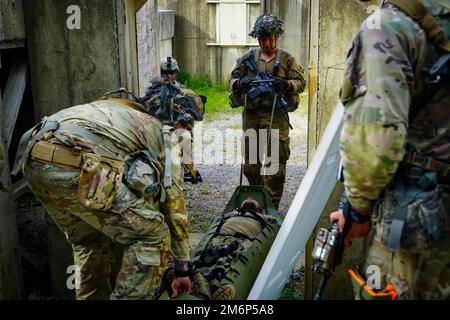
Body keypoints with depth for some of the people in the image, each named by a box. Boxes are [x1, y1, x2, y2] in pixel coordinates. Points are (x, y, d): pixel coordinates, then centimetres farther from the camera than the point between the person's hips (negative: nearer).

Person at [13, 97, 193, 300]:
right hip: (76, 166, -8)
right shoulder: (165, 138, 24)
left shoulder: (121, 116, 41)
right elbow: (175, 209, 26)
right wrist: (182, 270, 35)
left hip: (33, 159, 8)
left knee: (90, 242, 28)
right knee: (152, 236, 9)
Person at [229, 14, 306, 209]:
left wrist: (286, 84, -20)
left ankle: (272, 204, 4)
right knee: (250, 163, 10)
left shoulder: (287, 59, 6)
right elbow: (233, 79, 10)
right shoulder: (248, 58, 12)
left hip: (276, 116, -2)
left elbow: (301, 82, 1)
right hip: (251, 114, 3)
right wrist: (240, 83, -14)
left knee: (275, 162, -5)